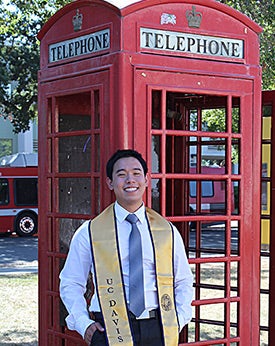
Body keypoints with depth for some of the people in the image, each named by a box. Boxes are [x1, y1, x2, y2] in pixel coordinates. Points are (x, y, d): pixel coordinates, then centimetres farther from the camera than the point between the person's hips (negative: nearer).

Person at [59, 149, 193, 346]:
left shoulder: (168, 231, 10)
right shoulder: (89, 233, 4)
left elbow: (183, 283, 18)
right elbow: (71, 284, 9)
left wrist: (178, 321, 3)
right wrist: (83, 324, -4)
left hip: (157, 329, 2)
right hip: (110, 330, -2)